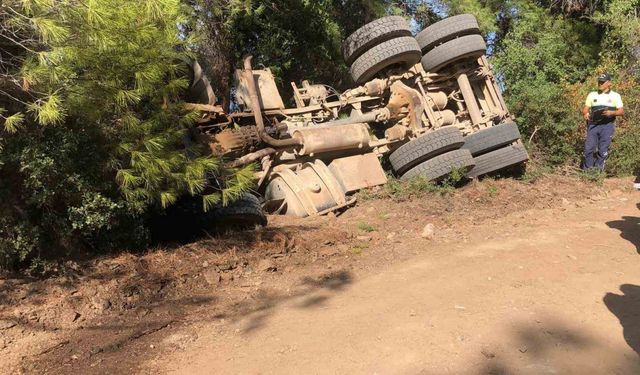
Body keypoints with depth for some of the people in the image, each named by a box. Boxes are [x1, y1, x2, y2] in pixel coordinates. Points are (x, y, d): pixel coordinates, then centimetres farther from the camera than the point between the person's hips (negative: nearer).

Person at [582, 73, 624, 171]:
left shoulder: (615, 96, 6)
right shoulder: (592, 95, 12)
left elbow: (622, 111, 4)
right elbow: (585, 109, 12)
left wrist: (612, 113, -16)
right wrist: (586, 114, -11)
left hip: (607, 125, -1)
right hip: (593, 124, 2)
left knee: (603, 149, -1)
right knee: (589, 147, -5)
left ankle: (598, 169, 8)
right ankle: (587, 169, 4)